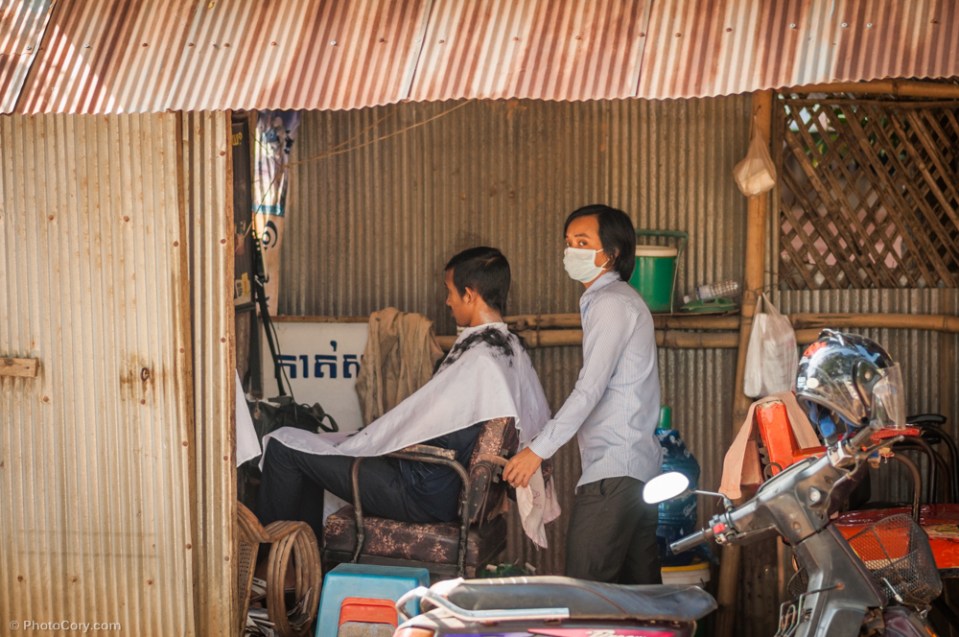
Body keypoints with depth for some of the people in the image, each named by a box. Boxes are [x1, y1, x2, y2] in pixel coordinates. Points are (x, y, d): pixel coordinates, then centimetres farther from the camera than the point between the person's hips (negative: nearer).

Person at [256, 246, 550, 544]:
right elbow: (540, 418, 16)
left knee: (284, 444, -5)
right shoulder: (513, 348, 3)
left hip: (421, 496, -10)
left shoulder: (479, 361, -26)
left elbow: (410, 421, -21)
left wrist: (341, 448, -7)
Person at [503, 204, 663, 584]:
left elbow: (590, 389, -18)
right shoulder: (609, 300, 20)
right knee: (639, 585, 10)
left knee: (585, 585, -13)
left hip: (613, 470, -10)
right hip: (637, 466, 10)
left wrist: (538, 450, -19)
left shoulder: (612, 303, -10)